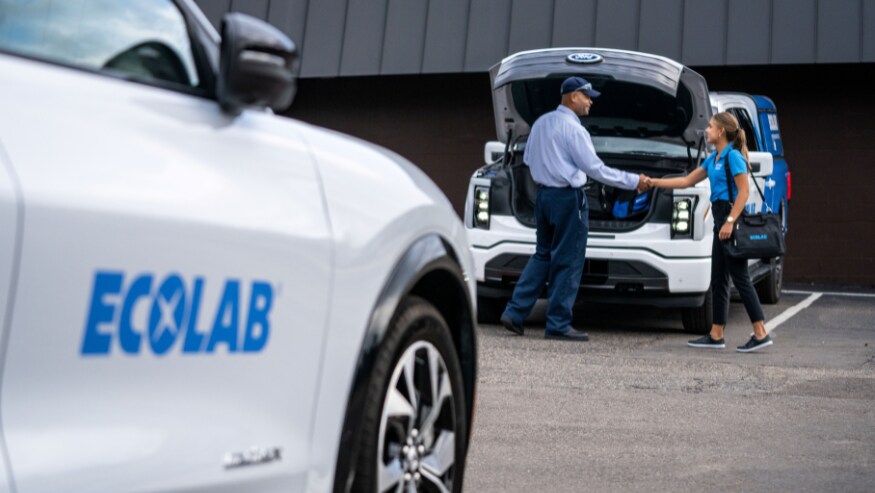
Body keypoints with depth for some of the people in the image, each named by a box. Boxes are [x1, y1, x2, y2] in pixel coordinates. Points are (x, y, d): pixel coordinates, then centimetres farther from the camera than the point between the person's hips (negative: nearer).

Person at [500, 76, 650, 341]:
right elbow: (595, 169, -15)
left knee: (543, 255, 16)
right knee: (567, 262, 0)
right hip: (567, 198, -8)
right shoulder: (573, 129, -14)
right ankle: (558, 325, 4)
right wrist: (633, 182, -9)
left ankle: (514, 312, 10)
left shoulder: (541, 123, 10)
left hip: (543, 195, 8)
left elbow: (528, 158, 17)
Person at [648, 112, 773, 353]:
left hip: (731, 215, -10)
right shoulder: (713, 159, 18)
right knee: (718, 279, 9)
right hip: (721, 218, 10)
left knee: (739, 277, -9)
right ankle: (716, 335, 14)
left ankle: (761, 334, -7)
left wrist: (730, 221, -23)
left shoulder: (733, 156, -9)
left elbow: (744, 191, -16)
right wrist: (654, 182, 22)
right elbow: (687, 181, 24)